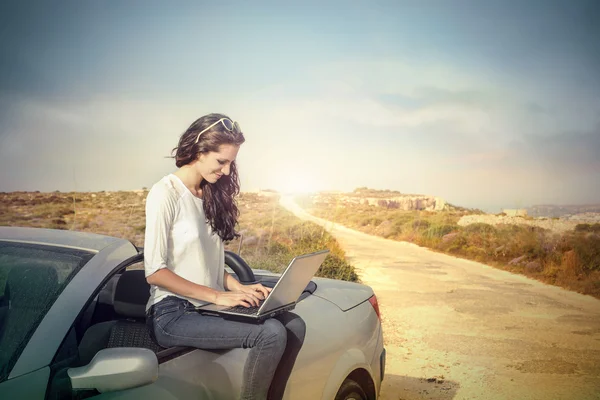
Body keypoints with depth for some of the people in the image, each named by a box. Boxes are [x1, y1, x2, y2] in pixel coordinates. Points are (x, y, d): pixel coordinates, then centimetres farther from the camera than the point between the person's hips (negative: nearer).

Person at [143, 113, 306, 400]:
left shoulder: (212, 195, 13)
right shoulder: (165, 193, -10)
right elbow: (154, 272, -15)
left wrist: (239, 288, 0)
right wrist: (218, 296, -19)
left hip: (212, 304, 7)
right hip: (173, 314, -7)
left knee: (294, 325, -11)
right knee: (271, 333, -25)